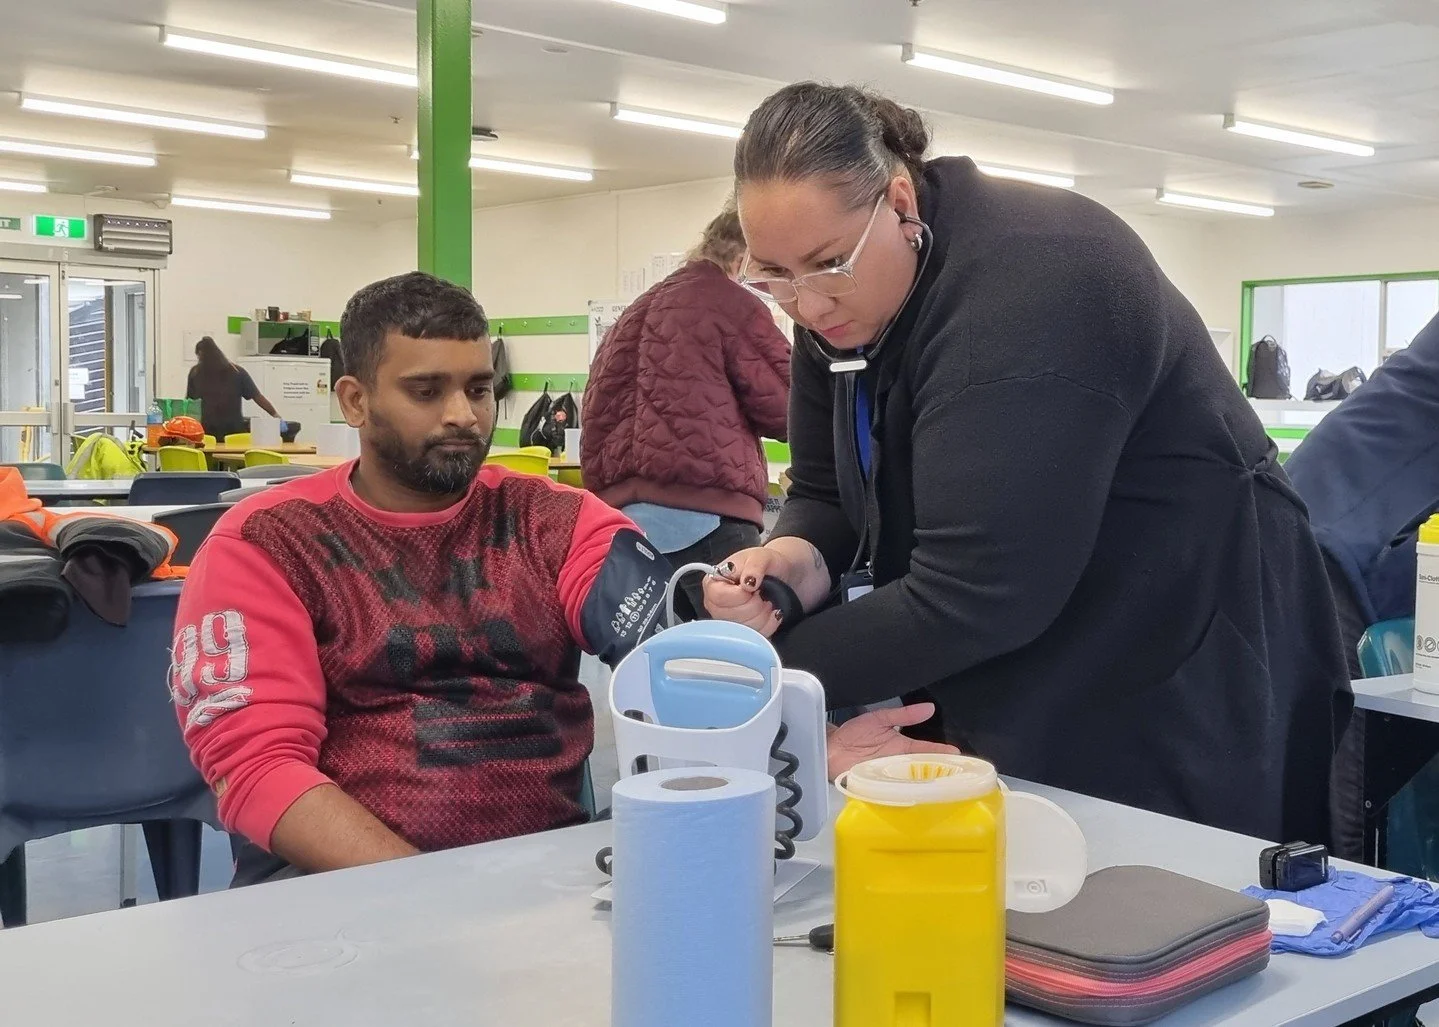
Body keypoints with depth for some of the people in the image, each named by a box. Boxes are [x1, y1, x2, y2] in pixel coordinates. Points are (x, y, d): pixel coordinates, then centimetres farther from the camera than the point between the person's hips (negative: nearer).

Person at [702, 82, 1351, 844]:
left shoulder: (1025, 289, -30)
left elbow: (972, 593, -32)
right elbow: (828, 493, 2)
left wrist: (772, 671, -24)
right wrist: (798, 561, -21)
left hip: (1177, 676, -7)